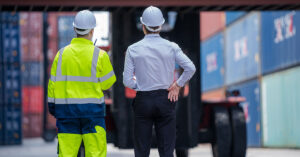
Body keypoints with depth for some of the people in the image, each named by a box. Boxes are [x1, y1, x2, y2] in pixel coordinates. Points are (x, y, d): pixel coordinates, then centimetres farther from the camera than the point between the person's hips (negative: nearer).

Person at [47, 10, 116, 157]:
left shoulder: (62, 54, 3)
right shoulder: (99, 55, -6)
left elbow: (53, 83, 4)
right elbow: (107, 82, 0)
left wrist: (52, 106, 13)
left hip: (65, 109, 3)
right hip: (91, 109, -3)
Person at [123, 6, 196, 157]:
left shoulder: (133, 49, -5)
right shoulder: (171, 47, -3)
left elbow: (127, 81, -6)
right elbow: (190, 68, -10)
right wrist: (177, 85, 1)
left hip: (143, 101, -1)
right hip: (165, 100, 1)